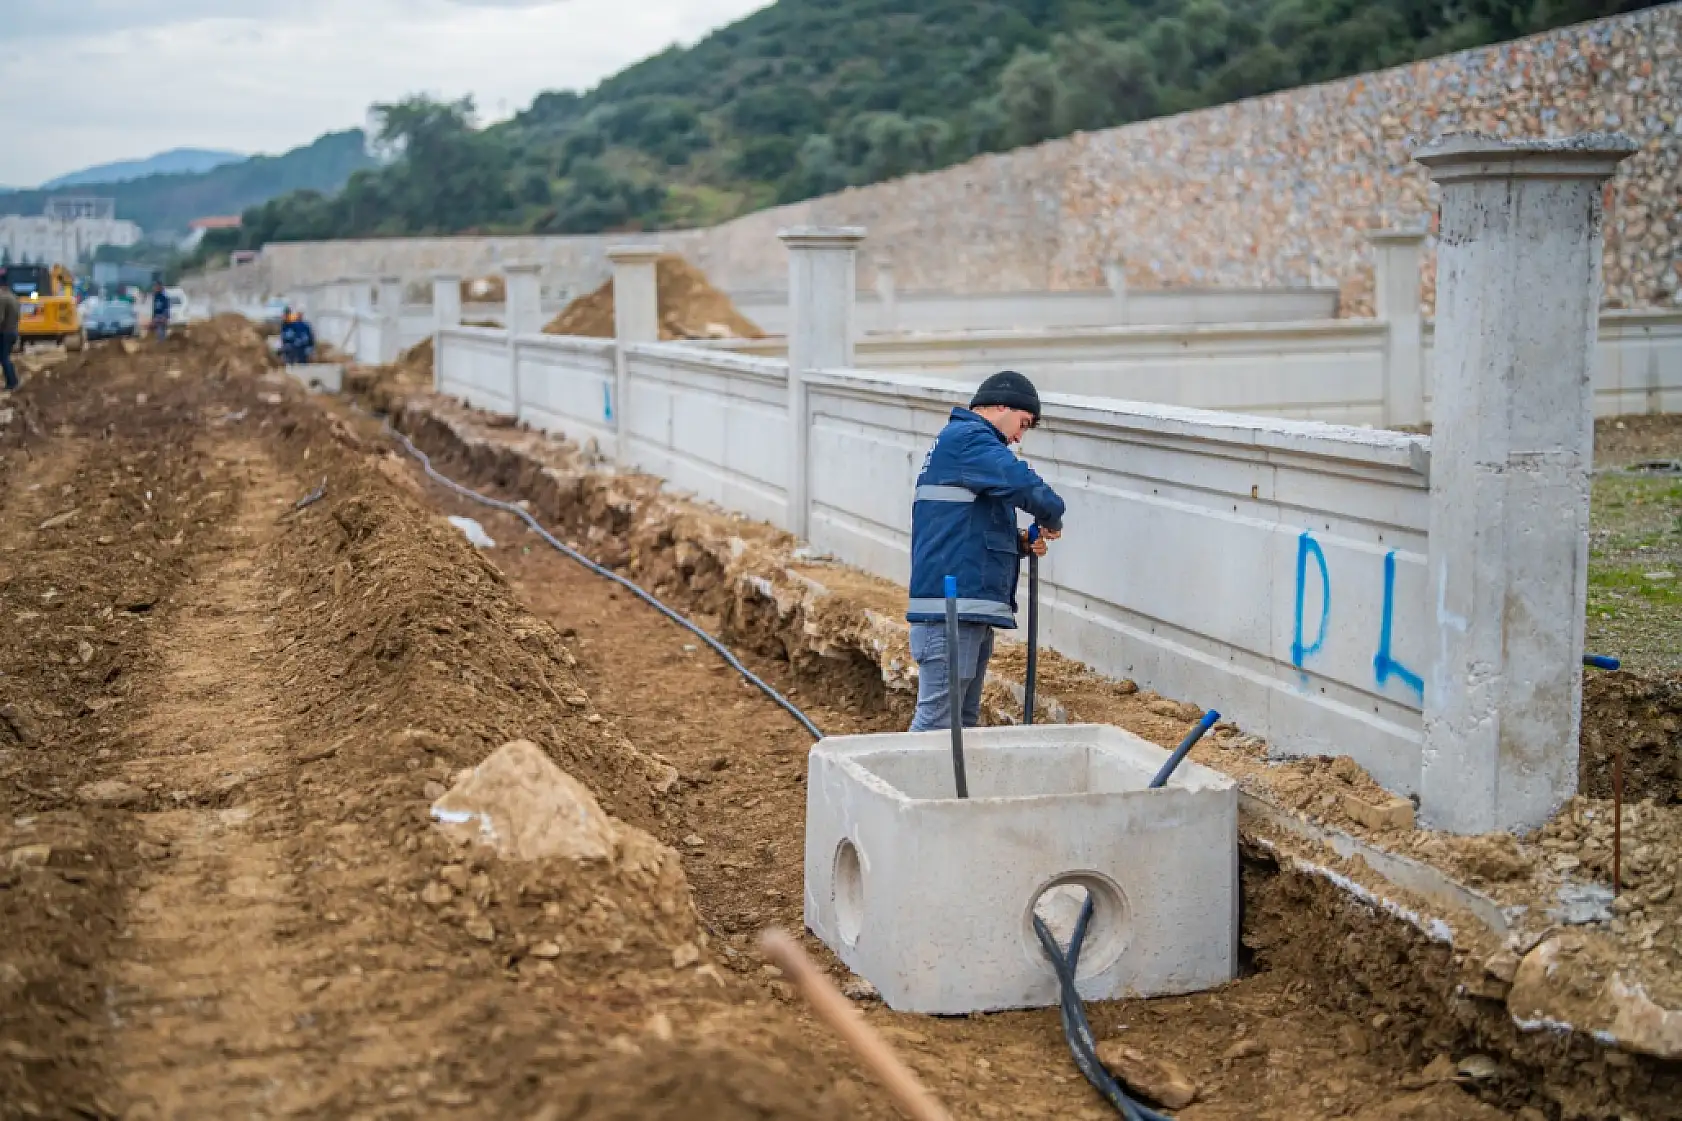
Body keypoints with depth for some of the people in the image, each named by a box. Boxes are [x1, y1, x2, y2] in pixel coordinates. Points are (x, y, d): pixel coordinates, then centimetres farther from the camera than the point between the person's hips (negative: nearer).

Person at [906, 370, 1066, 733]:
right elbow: (1026, 485, -23)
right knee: (937, 720, -12)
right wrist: (1052, 521, -4)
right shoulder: (968, 438, -9)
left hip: (969, 608, 11)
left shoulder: (965, 440, 23)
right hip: (950, 607, -11)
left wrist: (1021, 543, 9)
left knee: (964, 720, 13)